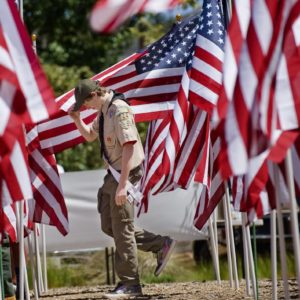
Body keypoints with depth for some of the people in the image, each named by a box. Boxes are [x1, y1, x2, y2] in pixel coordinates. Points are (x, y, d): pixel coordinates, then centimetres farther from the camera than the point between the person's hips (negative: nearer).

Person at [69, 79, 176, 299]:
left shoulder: (119, 110, -20)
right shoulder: (103, 111, 9)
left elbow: (129, 147, -25)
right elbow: (90, 136, 25)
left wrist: (122, 184, -28)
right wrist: (77, 119, 5)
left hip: (127, 173, -10)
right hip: (113, 173, 10)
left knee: (122, 227, -4)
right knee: (109, 225, 13)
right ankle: (161, 245, 20)